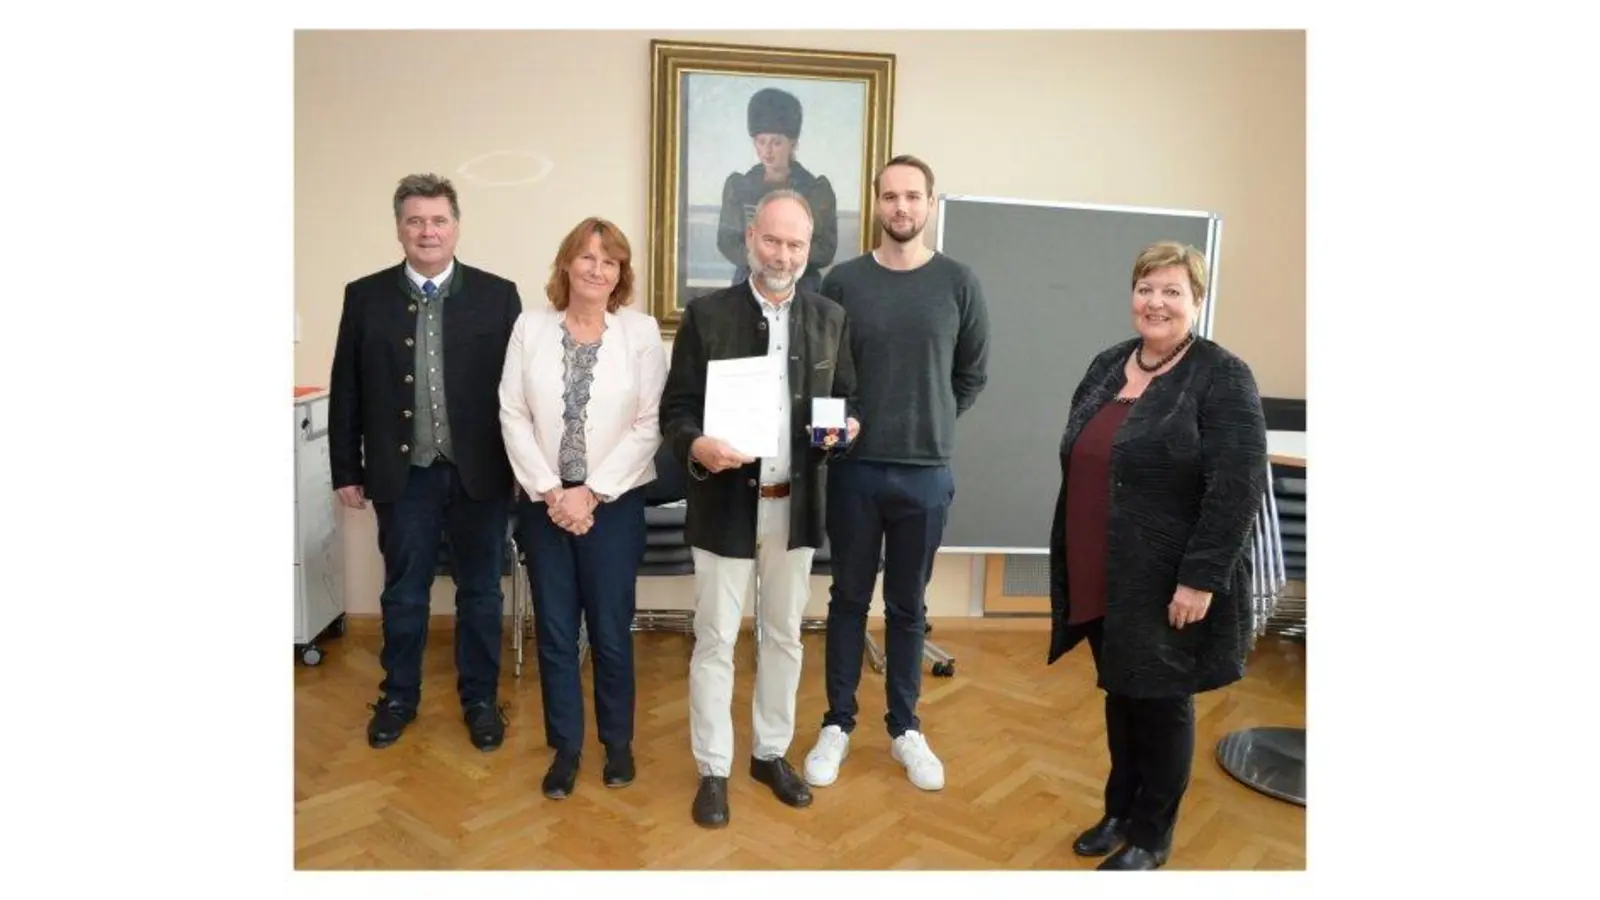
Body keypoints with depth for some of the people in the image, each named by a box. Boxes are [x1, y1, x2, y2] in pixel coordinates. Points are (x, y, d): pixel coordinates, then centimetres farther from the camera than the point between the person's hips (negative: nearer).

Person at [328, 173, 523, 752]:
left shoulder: (497, 295, -2)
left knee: (480, 593, 11)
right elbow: (346, 392, 5)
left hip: (480, 473, -1)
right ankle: (398, 697, 33)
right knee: (403, 593, 14)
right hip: (402, 475, 1)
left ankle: (480, 700, 27)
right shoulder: (365, 296, 2)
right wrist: (346, 471, 3)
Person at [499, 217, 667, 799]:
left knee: (611, 630, 7)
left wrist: (590, 494, -12)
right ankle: (565, 747, 26)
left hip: (614, 503, -2)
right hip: (543, 503, 2)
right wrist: (550, 492, -10)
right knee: (554, 630, 10)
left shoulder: (641, 331, -4)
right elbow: (513, 416, -1)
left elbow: (648, 426, -7)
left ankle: (618, 742, 28)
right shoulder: (530, 327, 1)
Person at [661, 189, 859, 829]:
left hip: (794, 506, 3)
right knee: (715, 640, 6)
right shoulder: (707, 314, -4)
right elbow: (675, 409, -4)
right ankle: (713, 771, 21)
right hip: (725, 504, -3)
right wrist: (697, 445, -25)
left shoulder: (830, 318, 5)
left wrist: (846, 427, -12)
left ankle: (771, 754, 33)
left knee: (784, 636, 15)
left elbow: (846, 399, 10)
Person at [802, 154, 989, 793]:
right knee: (849, 599, 11)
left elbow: (972, 374, 8)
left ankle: (905, 727, 29)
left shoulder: (958, 283, -1)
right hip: (854, 468, 0)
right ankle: (837, 724, 27)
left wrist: (930, 426, 6)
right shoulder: (843, 281, -2)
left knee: (907, 605, 13)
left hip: (926, 472, 0)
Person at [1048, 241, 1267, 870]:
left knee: (1161, 701, 8)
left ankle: (1152, 835, 25)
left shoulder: (1222, 378, -12)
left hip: (1166, 584, -6)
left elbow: (1237, 488, -17)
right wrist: (1071, 566, 14)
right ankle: (1120, 811, 34)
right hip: (1102, 580, 6)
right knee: (1119, 693, 17)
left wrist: (1200, 580, -20)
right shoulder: (1107, 366, 9)